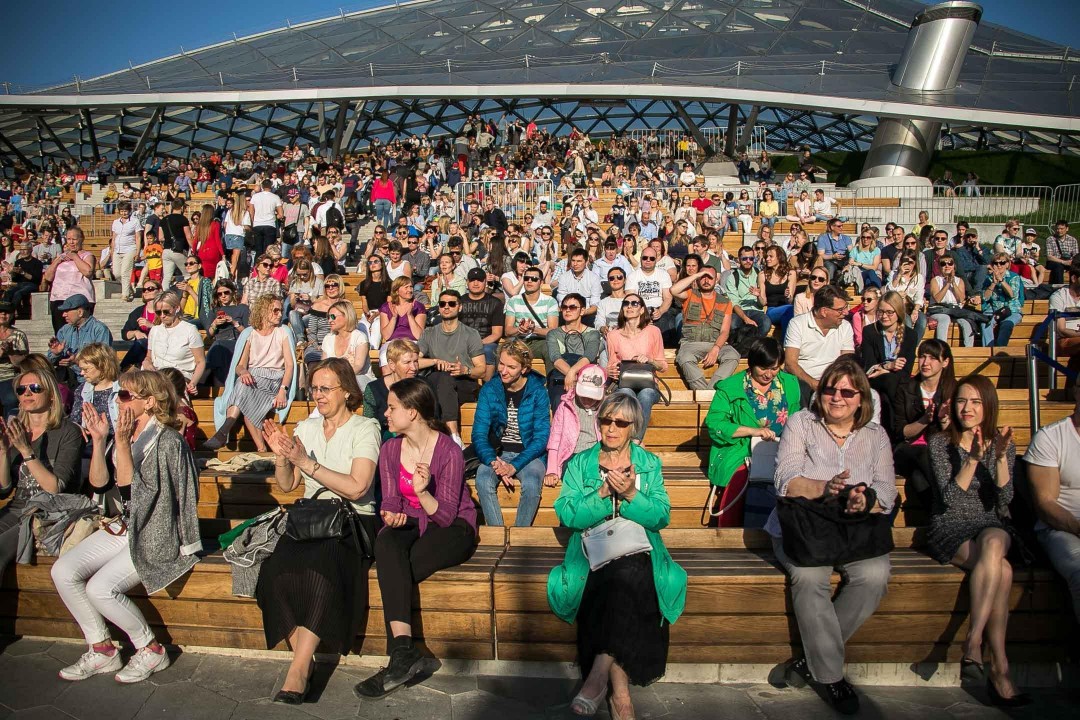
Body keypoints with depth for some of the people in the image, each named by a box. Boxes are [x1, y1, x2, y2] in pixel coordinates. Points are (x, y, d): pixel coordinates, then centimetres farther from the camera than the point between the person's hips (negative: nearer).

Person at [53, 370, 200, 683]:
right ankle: (102, 649, 6)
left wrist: (123, 443, -26)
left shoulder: (168, 441, -16)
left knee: (100, 587, -22)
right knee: (63, 571, -7)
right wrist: (99, 440, -7)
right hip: (125, 527, 8)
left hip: (157, 536, -8)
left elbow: (132, 491, -21)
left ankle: (151, 649, 0)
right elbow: (99, 481, 3)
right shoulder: (126, 435, 8)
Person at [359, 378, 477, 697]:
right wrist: (390, 515, -20)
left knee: (393, 570, -31)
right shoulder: (390, 449, 3)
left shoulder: (449, 451, -14)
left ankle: (400, 652, -19)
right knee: (385, 542, -33)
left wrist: (423, 492, -35)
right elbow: (391, 502, 4)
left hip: (451, 528, -4)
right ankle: (404, 650, -40)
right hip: (409, 524, 4)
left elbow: (446, 515, -17)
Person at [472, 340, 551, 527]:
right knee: (483, 481, -29)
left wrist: (514, 466, -23)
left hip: (528, 454, -2)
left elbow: (541, 437, -10)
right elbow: (479, 434, -4)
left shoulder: (537, 391, -7)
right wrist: (493, 461, -24)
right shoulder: (489, 390, -1)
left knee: (531, 484, -32)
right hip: (497, 452, 2)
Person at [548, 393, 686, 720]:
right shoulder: (579, 463, 13)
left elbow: (662, 517, 2)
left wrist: (630, 494, -14)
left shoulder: (650, 463, 14)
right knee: (612, 581, -33)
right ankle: (620, 691, -30)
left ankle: (598, 673, -32)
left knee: (628, 574, -35)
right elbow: (566, 515, -1)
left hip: (638, 547, 0)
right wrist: (604, 493, -14)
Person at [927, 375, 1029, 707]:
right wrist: (973, 458, -23)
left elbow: (1005, 499, -5)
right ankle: (999, 668, -29)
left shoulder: (1002, 443, 8)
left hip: (991, 526, 2)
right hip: (950, 530, -2)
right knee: (1001, 570, -32)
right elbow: (949, 498, -12)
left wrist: (1001, 457, -20)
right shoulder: (940, 443, 0)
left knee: (993, 544, -36)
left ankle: (972, 646, -35)